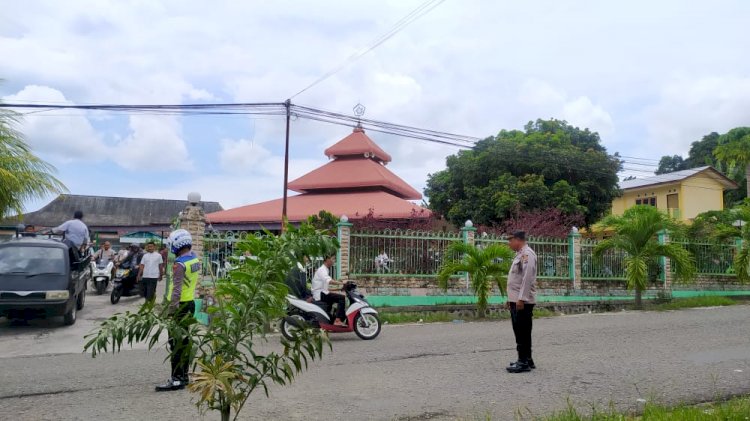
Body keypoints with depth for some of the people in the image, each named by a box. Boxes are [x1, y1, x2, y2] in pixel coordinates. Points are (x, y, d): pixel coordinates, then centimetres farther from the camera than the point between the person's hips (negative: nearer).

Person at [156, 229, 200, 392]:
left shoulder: (180, 264, -18)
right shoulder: (195, 260, 9)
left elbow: (177, 289, -22)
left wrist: (171, 311, -22)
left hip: (180, 306, -9)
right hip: (190, 303, 9)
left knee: (176, 342, -4)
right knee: (184, 340, 16)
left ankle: (176, 379, -2)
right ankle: (184, 375, 25)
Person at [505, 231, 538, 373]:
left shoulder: (527, 253, -13)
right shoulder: (520, 254, 18)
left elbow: (527, 277, -22)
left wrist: (521, 299, -24)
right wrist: (511, 298, 20)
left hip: (523, 301, -10)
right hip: (516, 300, 10)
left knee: (523, 332, -6)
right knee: (520, 332, 14)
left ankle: (524, 362, -1)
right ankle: (526, 360, 21)